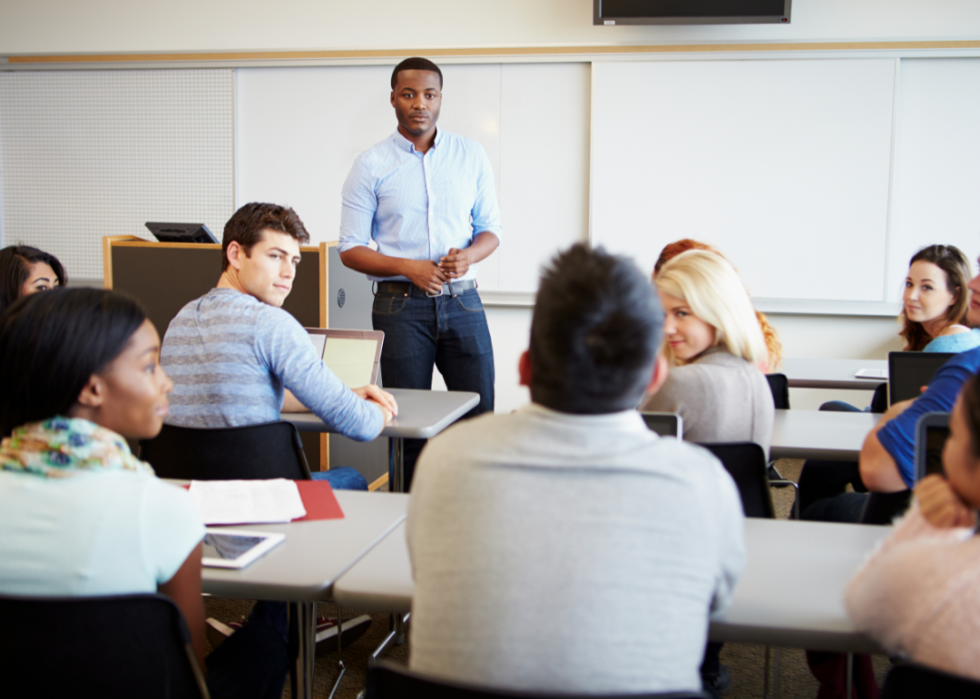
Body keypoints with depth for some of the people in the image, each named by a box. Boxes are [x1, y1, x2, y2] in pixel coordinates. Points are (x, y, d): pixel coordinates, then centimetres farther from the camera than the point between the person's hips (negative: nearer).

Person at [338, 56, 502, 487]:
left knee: (480, 416, 1)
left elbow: (490, 228, 13)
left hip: (462, 302, 2)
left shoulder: (471, 156, 9)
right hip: (401, 305, -2)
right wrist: (408, 268, -15)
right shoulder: (371, 165, 1)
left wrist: (469, 255, -10)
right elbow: (350, 249, 0)